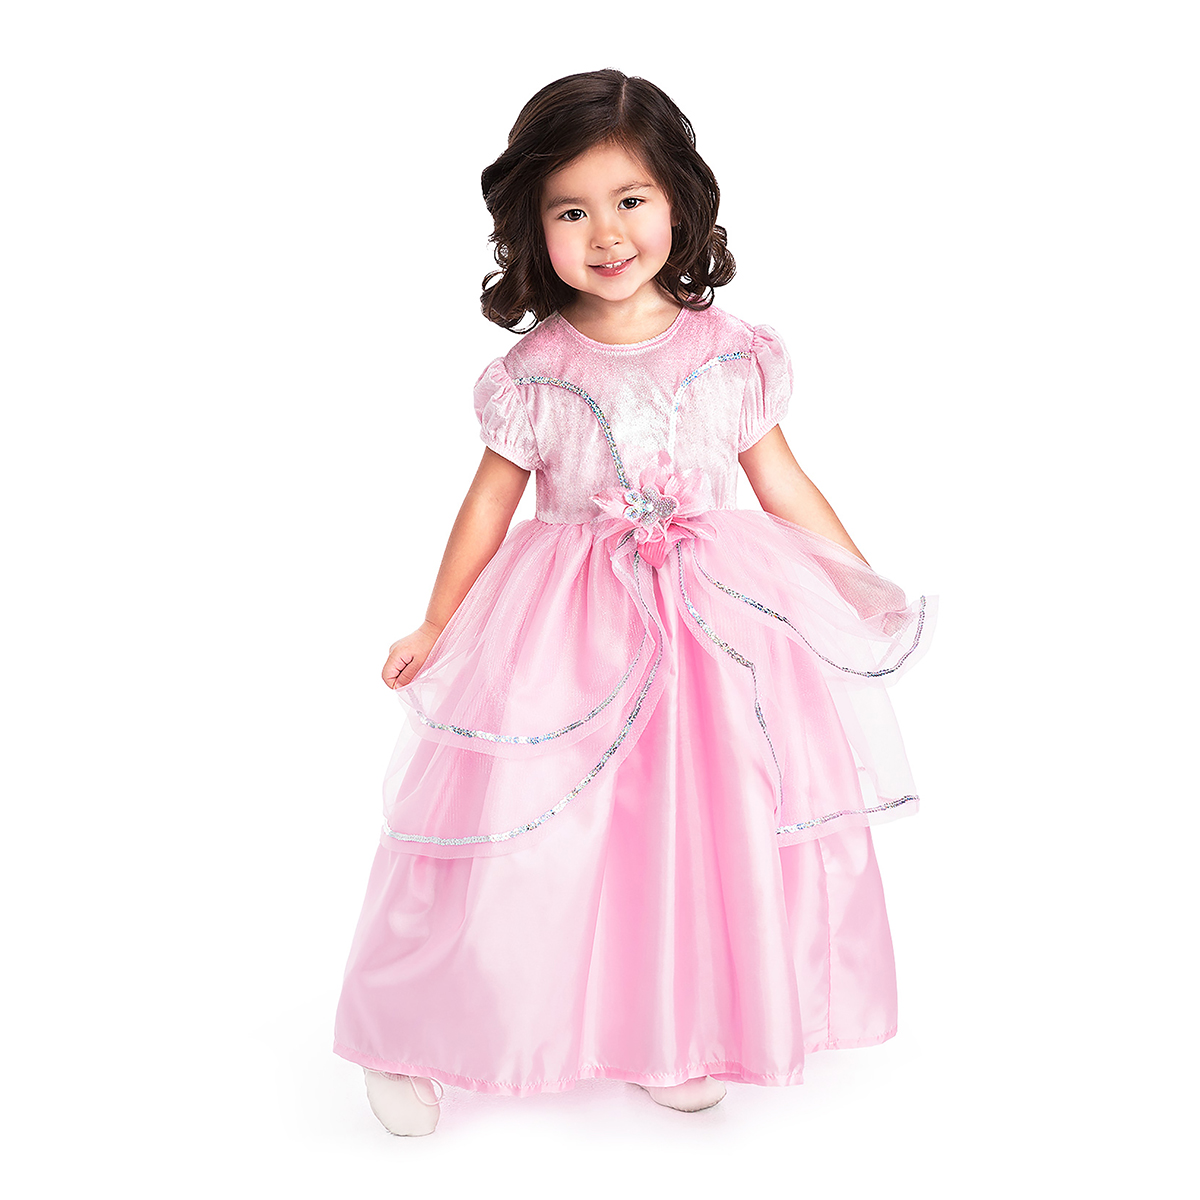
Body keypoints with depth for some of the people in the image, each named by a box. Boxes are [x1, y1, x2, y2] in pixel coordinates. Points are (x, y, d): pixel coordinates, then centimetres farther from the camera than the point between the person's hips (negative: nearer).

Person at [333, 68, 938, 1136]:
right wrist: (435, 628, 7)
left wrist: (870, 591, 9)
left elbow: (781, 482, 8)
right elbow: (491, 501, 4)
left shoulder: (730, 353, -1)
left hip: (717, 618, 2)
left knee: (703, 827, 6)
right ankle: (418, 1037, 23)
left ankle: (666, 1037, 29)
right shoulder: (533, 371, -5)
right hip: (567, 631, -1)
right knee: (520, 831, 1)